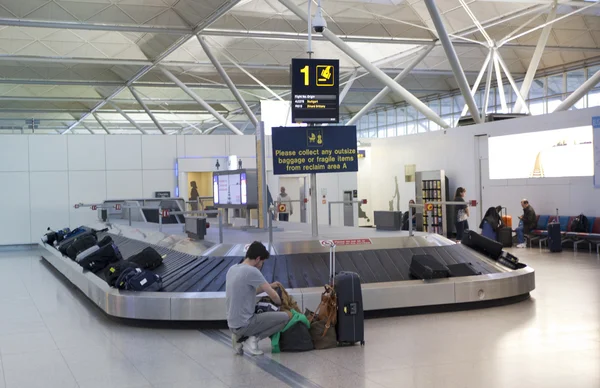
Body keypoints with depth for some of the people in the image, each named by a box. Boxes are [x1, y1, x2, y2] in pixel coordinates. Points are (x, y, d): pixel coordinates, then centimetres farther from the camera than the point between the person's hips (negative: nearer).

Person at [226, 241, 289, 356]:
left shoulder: (233, 269, 8)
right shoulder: (251, 271, -18)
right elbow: (273, 295, -14)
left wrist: (269, 285, 19)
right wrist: (280, 303, 7)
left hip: (233, 324, 9)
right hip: (244, 324, -9)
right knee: (285, 317, -5)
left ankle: (241, 337, 14)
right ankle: (254, 338, -6)